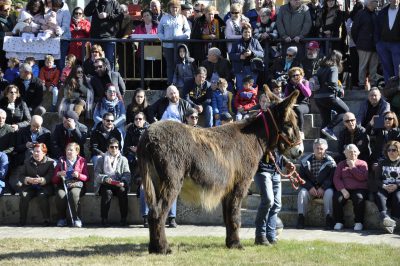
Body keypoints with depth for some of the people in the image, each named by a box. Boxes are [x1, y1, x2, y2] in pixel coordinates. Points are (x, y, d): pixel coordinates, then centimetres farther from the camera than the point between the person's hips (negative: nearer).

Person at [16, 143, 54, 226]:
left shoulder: (50, 162, 4)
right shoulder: (27, 162, 15)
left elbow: (51, 176, -9)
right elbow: (20, 175, 6)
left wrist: (41, 180, -27)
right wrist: (28, 179, -17)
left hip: (44, 186, -3)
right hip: (30, 186, 3)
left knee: (42, 195, -34)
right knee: (24, 196, -27)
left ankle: (46, 220, -26)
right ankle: (22, 221, -20)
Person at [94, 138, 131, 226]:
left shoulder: (123, 159, 15)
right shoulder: (102, 160, 12)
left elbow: (127, 174, 3)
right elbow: (96, 174, 1)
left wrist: (123, 182, -18)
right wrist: (105, 178, -19)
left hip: (119, 185, 1)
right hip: (105, 185, -1)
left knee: (122, 191, -32)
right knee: (107, 192, -34)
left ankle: (123, 218, -28)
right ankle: (104, 218, -29)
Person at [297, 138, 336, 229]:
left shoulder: (330, 161, 2)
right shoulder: (306, 161, 6)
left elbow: (332, 178, -7)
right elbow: (301, 177, 1)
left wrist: (323, 188, -21)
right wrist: (310, 187, -15)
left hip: (325, 188, -1)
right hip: (310, 188, 1)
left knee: (329, 193, -33)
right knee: (302, 192, -28)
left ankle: (329, 218, -34)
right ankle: (301, 218, -30)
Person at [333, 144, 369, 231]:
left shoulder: (362, 164, 11)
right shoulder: (341, 164, 17)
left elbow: (363, 177, -6)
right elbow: (336, 178, 4)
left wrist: (353, 167, -6)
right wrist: (342, 189, -13)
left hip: (359, 189, -2)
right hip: (344, 189, 2)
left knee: (359, 198, -35)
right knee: (337, 198, -29)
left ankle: (358, 222, -24)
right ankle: (339, 222, -18)